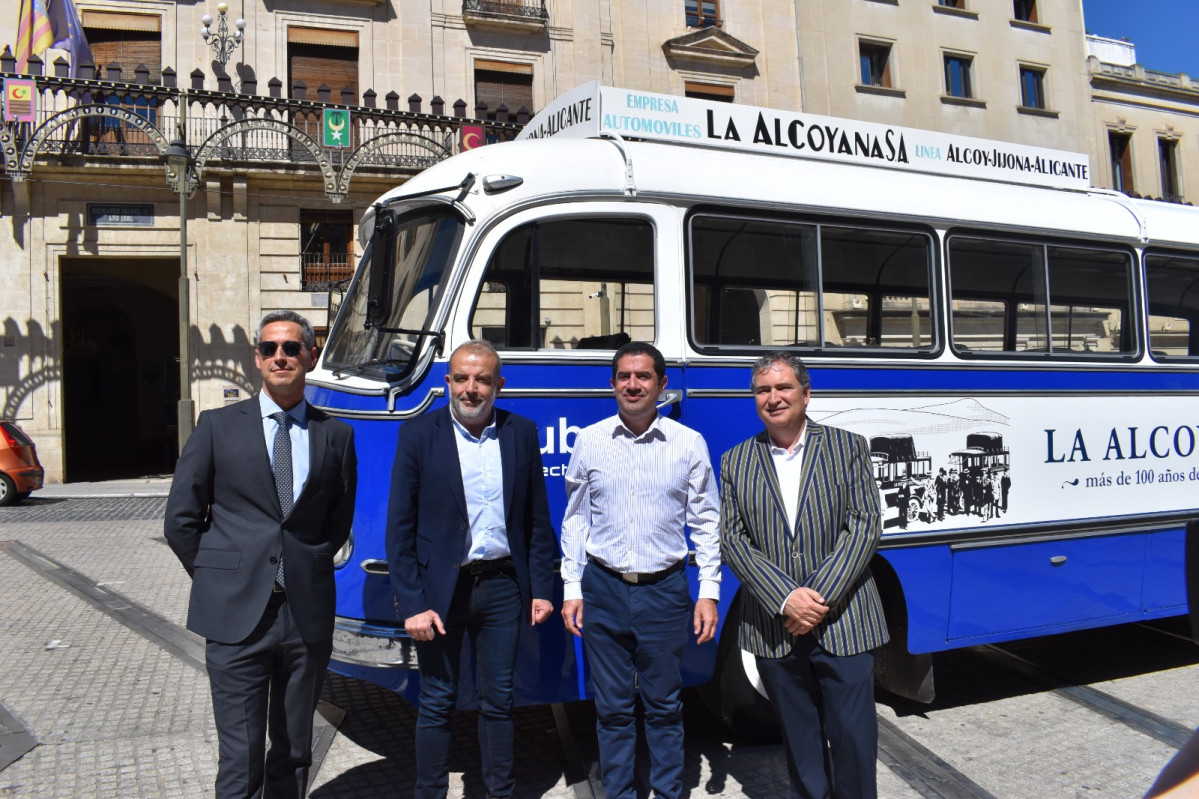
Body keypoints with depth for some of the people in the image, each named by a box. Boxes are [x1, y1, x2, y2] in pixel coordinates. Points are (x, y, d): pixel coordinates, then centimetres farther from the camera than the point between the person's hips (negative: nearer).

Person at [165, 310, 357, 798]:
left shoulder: (336, 435, 6)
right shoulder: (218, 426, 3)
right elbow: (181, 520, 5)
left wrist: (308, 570, 8)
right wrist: (220, 581, 4)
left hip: (308, 616, 2)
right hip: (236, 616, -2)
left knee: (294, 753, 15)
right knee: (241, 759, 1)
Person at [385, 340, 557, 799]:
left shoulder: (522, 434, 3)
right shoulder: (418, 435, -4)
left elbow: (537, 520, 7)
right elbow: (399, 529, -6)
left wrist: (542, 588, 2)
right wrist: (412, 603, -12)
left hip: (502, 586, 2)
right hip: (440, 588, -2)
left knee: (498, 701, 13)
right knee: (437, 705, 9)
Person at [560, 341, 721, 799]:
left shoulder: (689, 444, -1)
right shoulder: (589, 441, 1)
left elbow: (705, 522, 3)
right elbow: (576, 519, 7)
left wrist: (709, 592, -1)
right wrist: (571, 589, 5)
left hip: (664, 589, -1)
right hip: (604, 589, 1)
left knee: (664, 705, 9)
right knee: (612, 707, 10)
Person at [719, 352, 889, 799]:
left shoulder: (848, 448, 3)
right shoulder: (735, 463, 6)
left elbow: (865, 527, -5)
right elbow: (732, 539, -1)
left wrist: (820, 596, -15)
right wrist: (785, 599, -14)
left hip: (843, 624, -1)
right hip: (774, 631, 2)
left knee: (854, 738, 2)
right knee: (800, 744, 12)